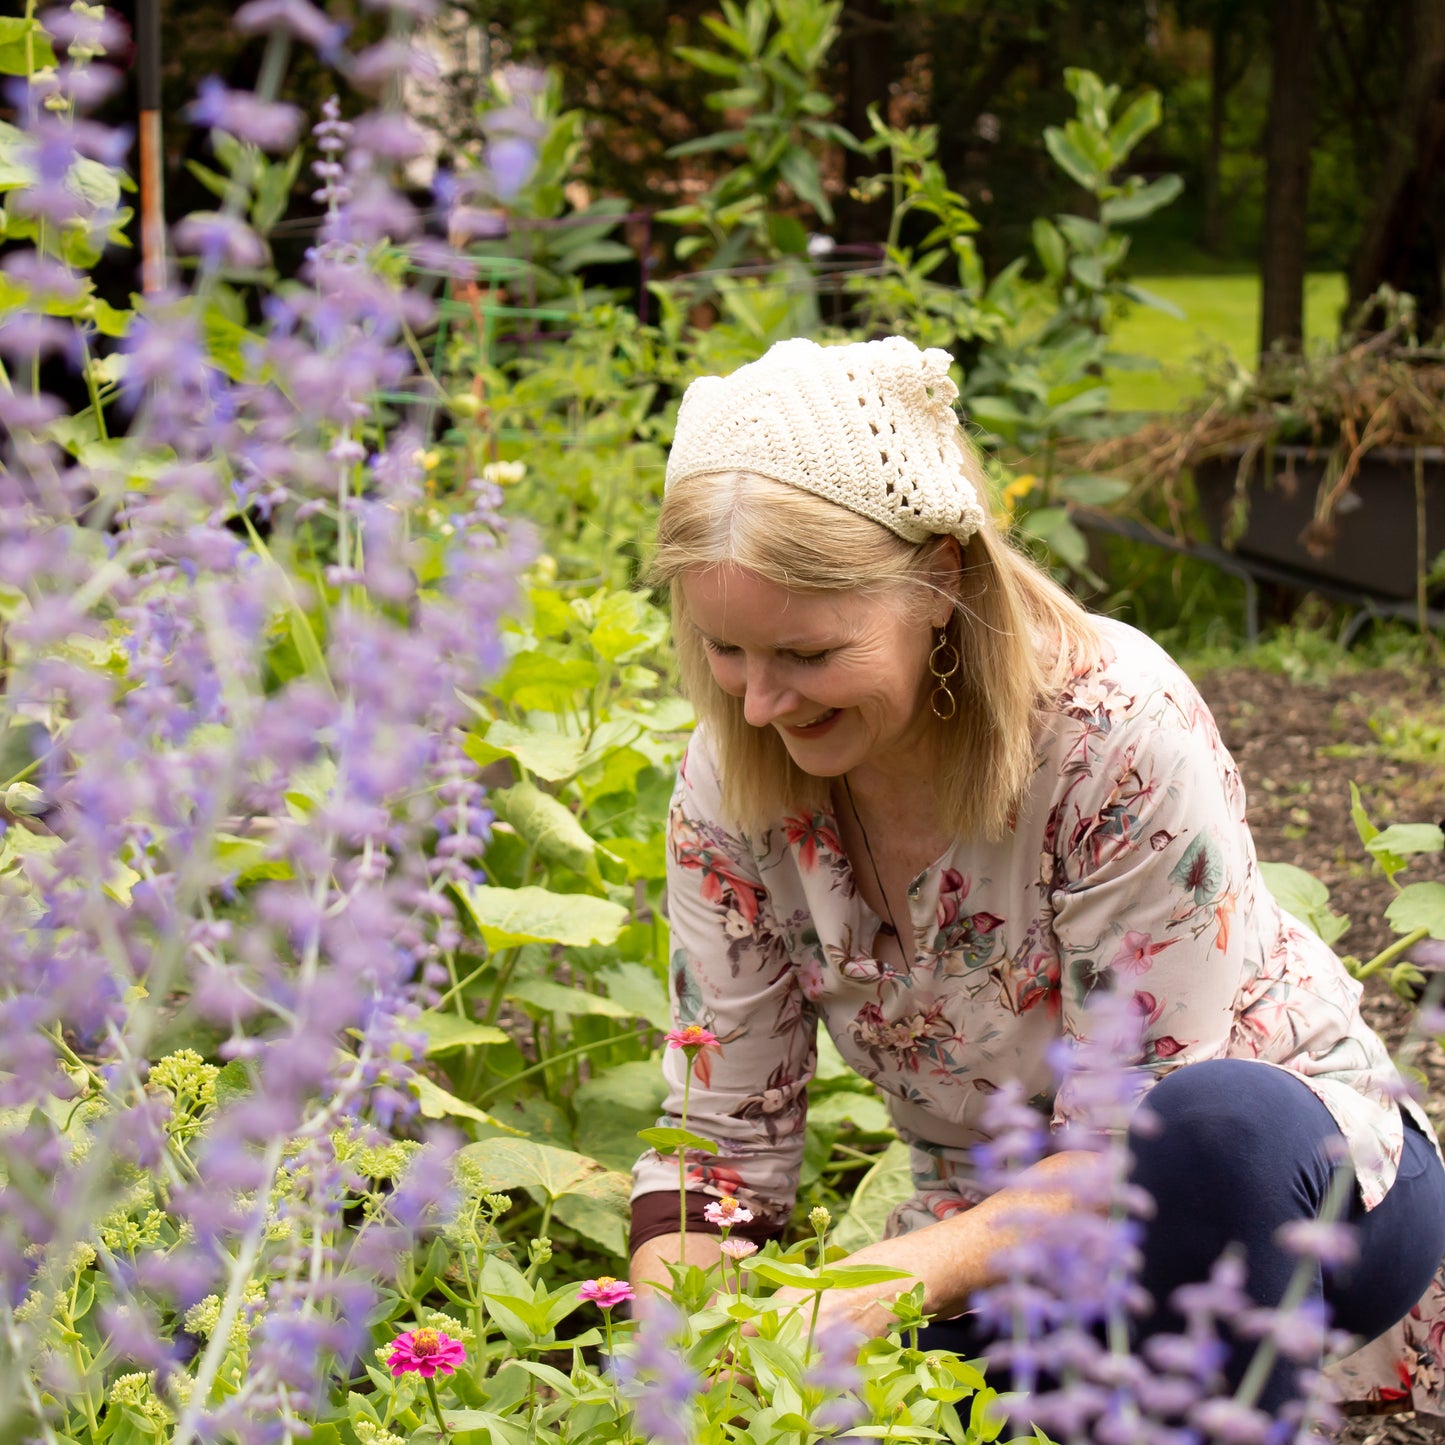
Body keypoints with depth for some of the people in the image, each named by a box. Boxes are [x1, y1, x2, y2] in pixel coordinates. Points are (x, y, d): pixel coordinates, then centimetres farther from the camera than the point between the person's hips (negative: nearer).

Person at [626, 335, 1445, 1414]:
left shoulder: (1121, 731, -25)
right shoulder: (730, 787, -10)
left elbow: (1138, 1140, -24)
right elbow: (722, 1135, -6)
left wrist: (905, 1272, -37)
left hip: (1301, 1178, -4)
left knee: (1219, 1126, -39)